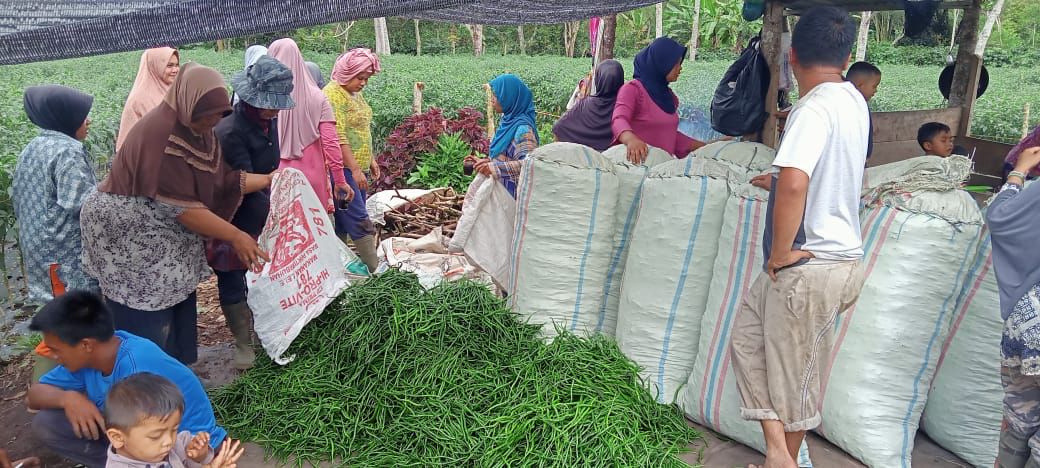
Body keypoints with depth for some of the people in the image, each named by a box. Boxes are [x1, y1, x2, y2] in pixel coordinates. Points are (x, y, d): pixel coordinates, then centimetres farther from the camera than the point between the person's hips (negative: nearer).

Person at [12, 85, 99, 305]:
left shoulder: (31, 149, 13)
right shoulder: (68, 151, -16)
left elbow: (17, 198, 20)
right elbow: (83, 204, -23)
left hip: (39, 251, 9)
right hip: (68, 257, -9)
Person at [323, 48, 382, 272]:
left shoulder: (356, 93, 15)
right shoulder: (333, 94, -13)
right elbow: (338, 137, -20)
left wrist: (370, 160, 20)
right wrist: (355, 169, -22)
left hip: (358, 166, 9)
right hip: (343, 168, -9)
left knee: (343, 219, 11)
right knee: (359, 220, -10)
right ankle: (375, 270, -10)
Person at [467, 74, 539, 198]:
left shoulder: (522, 128, -19)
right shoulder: (509, 121, 8)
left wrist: (493, 167, -31)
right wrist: (483, 162, 11)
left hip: (513, 192, -8)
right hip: (501, 189, 8)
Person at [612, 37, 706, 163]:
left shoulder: (668, 95, 18)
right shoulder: (632, 89, -5)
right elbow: (619, 120, -21)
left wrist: (705, 146, 19)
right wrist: (631, 139, -42)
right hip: (636, 161, -6)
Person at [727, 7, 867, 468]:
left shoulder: (815, 107, -20)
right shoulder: (854, 100, 9)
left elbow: (793, 184, -36)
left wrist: (781, 251, -23)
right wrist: (776, 176, 38)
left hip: (808, 265, -9)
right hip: (836, 252, 9)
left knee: (792, 370, 7)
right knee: (747, 337, 16)